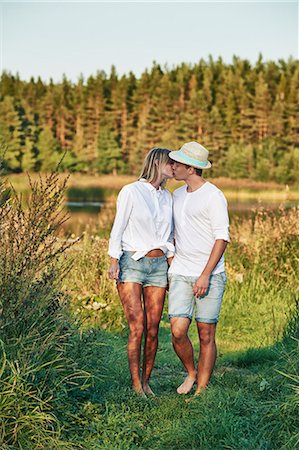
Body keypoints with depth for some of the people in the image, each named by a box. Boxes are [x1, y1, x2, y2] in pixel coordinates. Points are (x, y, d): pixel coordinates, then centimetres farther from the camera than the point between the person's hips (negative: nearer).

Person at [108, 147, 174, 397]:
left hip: (158, 265, 5)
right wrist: (114, 262, -11)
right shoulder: (131, 191, -3)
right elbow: (118, 229, -3)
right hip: (132, 263, -5)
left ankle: (146, 382, 12)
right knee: (137, 327, -10)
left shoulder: (167, 197, 14)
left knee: (153, 329, 2)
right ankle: (136, 385, -2)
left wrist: (172, 268, 15)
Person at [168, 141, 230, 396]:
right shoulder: (176, 196, 15)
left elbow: (222, 238, -11)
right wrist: (168, 270, 18)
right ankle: (191, 373, 19)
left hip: (210, 276, -5)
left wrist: (205, 275, -17)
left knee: (206, 335, 1)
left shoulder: (213, 196, -7)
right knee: (178, 331, -7)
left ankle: (201, 389, 11)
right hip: (181, 274, 5)